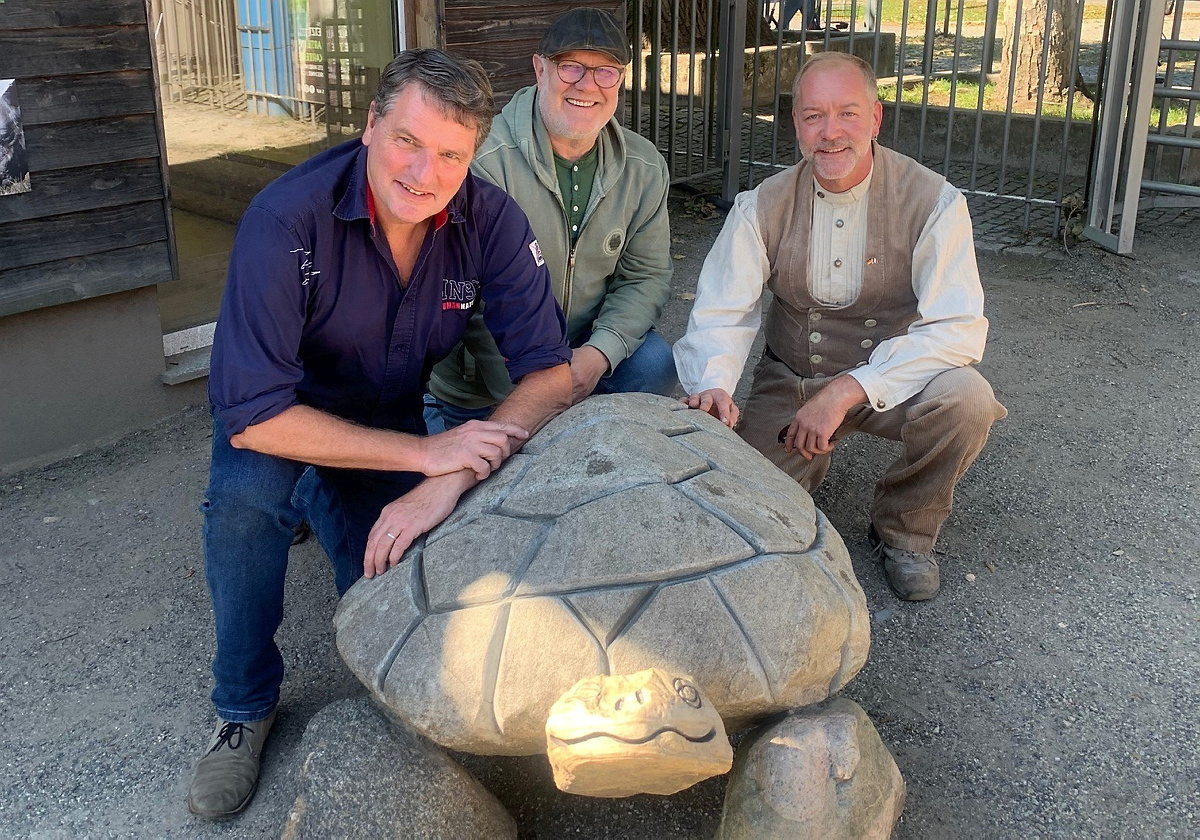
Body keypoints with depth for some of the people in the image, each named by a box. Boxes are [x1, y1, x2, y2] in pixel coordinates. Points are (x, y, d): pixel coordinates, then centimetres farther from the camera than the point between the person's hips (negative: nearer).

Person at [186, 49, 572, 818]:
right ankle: (246, 709, -9)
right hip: (279, 411, -3)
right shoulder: (288, 220, -33)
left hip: (390, 414, 3)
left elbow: (550, 374, -24)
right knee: (246, 495, -35)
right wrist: (426, 452, -40)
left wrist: (451, 480, -40)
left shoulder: (491, 221, -23)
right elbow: (254, 417, -35)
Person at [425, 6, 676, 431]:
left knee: (654, 364, -19)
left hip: (585, 345, 4)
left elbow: (645, 277, 0)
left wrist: (598, 353, -19)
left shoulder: (645, 168, -3)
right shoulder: (484, 159, -21)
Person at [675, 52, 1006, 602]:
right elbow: (720, 313, -11)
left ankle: (903, 531, -2)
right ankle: (809, 454, 21)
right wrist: (712, 384, -35)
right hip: (790, 381, 2)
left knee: (965, 400, -32)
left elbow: (960, 328, -23)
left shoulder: (933, 202, -14)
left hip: (890, 381, -1)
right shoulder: (763, 207, -6)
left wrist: (848, 390, -33)